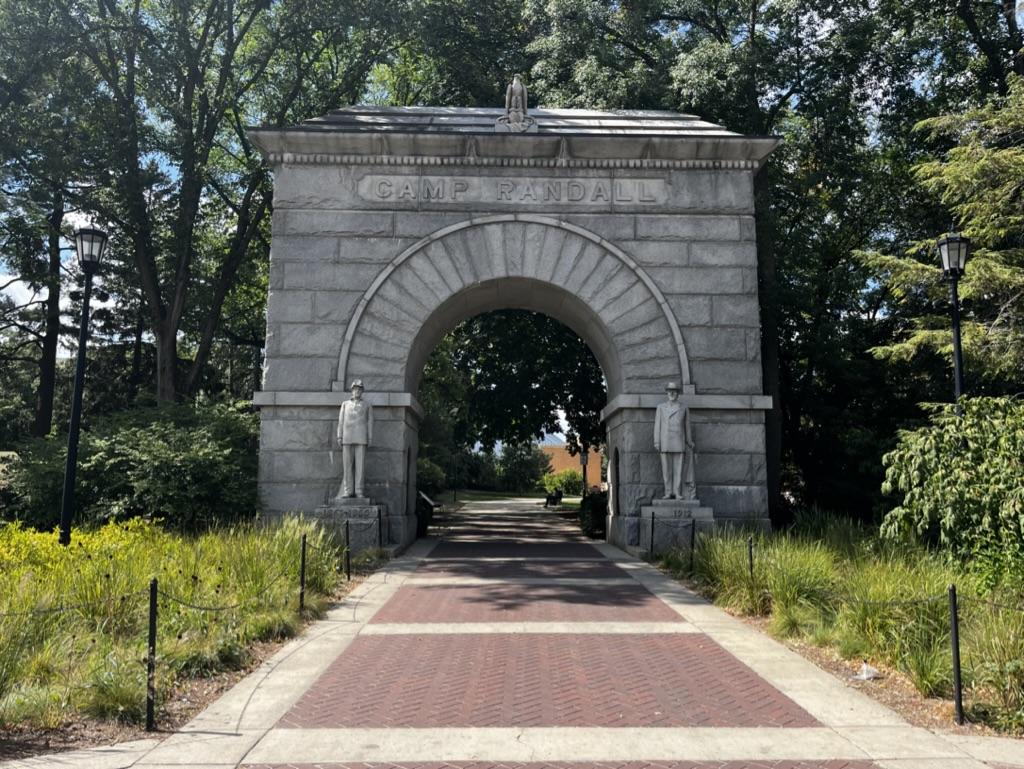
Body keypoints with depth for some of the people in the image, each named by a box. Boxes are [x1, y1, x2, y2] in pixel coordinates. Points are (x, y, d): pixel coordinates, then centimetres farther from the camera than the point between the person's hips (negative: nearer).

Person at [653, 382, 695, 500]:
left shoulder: (684, 407, 7)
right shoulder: (661, 407, 8)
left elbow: (687, 426, 9)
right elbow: (657, 426, 5)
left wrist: (689, 443, 7)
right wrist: (656, 443, -2)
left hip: (679, 443, -1)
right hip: (665, 444, 1)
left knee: (679, 468, -3)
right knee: (667, 468, 1)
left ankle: (678, 493, 0)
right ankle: (668, 493, 6)